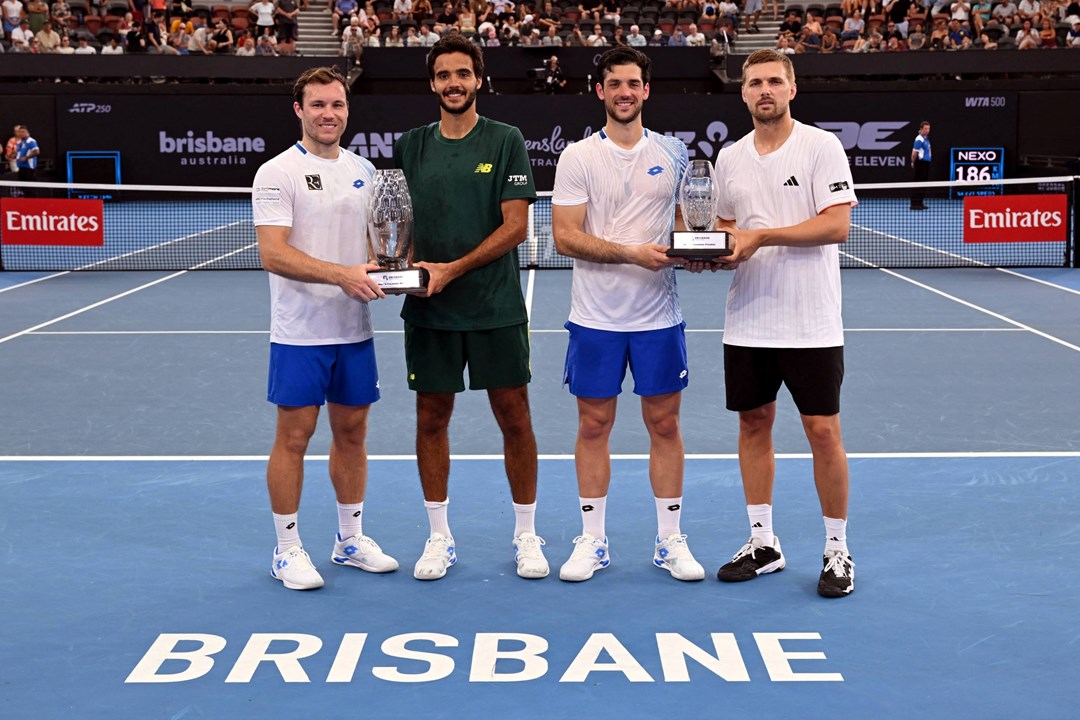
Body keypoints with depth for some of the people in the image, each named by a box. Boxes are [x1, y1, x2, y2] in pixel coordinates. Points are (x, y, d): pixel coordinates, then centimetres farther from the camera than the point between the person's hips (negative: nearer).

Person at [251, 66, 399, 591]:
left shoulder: (363, 170, 10)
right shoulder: (278, 173, -9)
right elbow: (274, 254, -18)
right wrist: (342, 275, -28)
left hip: (355, 331, 6)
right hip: (300, 333, -6)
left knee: (352, 433, 13)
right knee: (293, 437, 1)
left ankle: (350, 539, 26)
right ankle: (287, 550, 13)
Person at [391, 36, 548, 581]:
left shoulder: (506, 141, -2)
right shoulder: (411, 146, 8)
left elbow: (515, 227, -8)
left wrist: (452, 270, -15)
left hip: (496, 310, -3)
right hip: (430, 312, 3)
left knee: (514, 419, 3)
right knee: (431, 419, 7)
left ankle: (526, 536, 18)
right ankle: (439, 539, 21)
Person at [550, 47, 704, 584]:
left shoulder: (672, 153, 7)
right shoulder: (578, 157, -2)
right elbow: (565, 236, -10)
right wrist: (634, 253, -20)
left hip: (659, 317, 2)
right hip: (595, 318, -2)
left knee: (664, 424, 6)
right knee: (594, 427, 5)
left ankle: (670, 541, 17)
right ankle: (592, 541, 17)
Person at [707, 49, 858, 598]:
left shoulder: (821, 146, -6)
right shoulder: (730, 159, 10)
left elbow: (837, 223, -14)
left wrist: (760, 236, -20)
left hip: (811, 325, -5)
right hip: (747, 323, 5)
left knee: (823, 430, -1)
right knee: (753, 424, 9)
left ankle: (837, 549, 12)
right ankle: (762, 543, 22)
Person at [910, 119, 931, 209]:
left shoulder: (926, 138, 15)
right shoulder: (919, 139, -15)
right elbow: (914, 153, -17)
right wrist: (913, 162, -9)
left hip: (925, 164, 9)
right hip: (920, 164, -9)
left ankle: (920, 203, 16)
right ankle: (915, 204, -5)